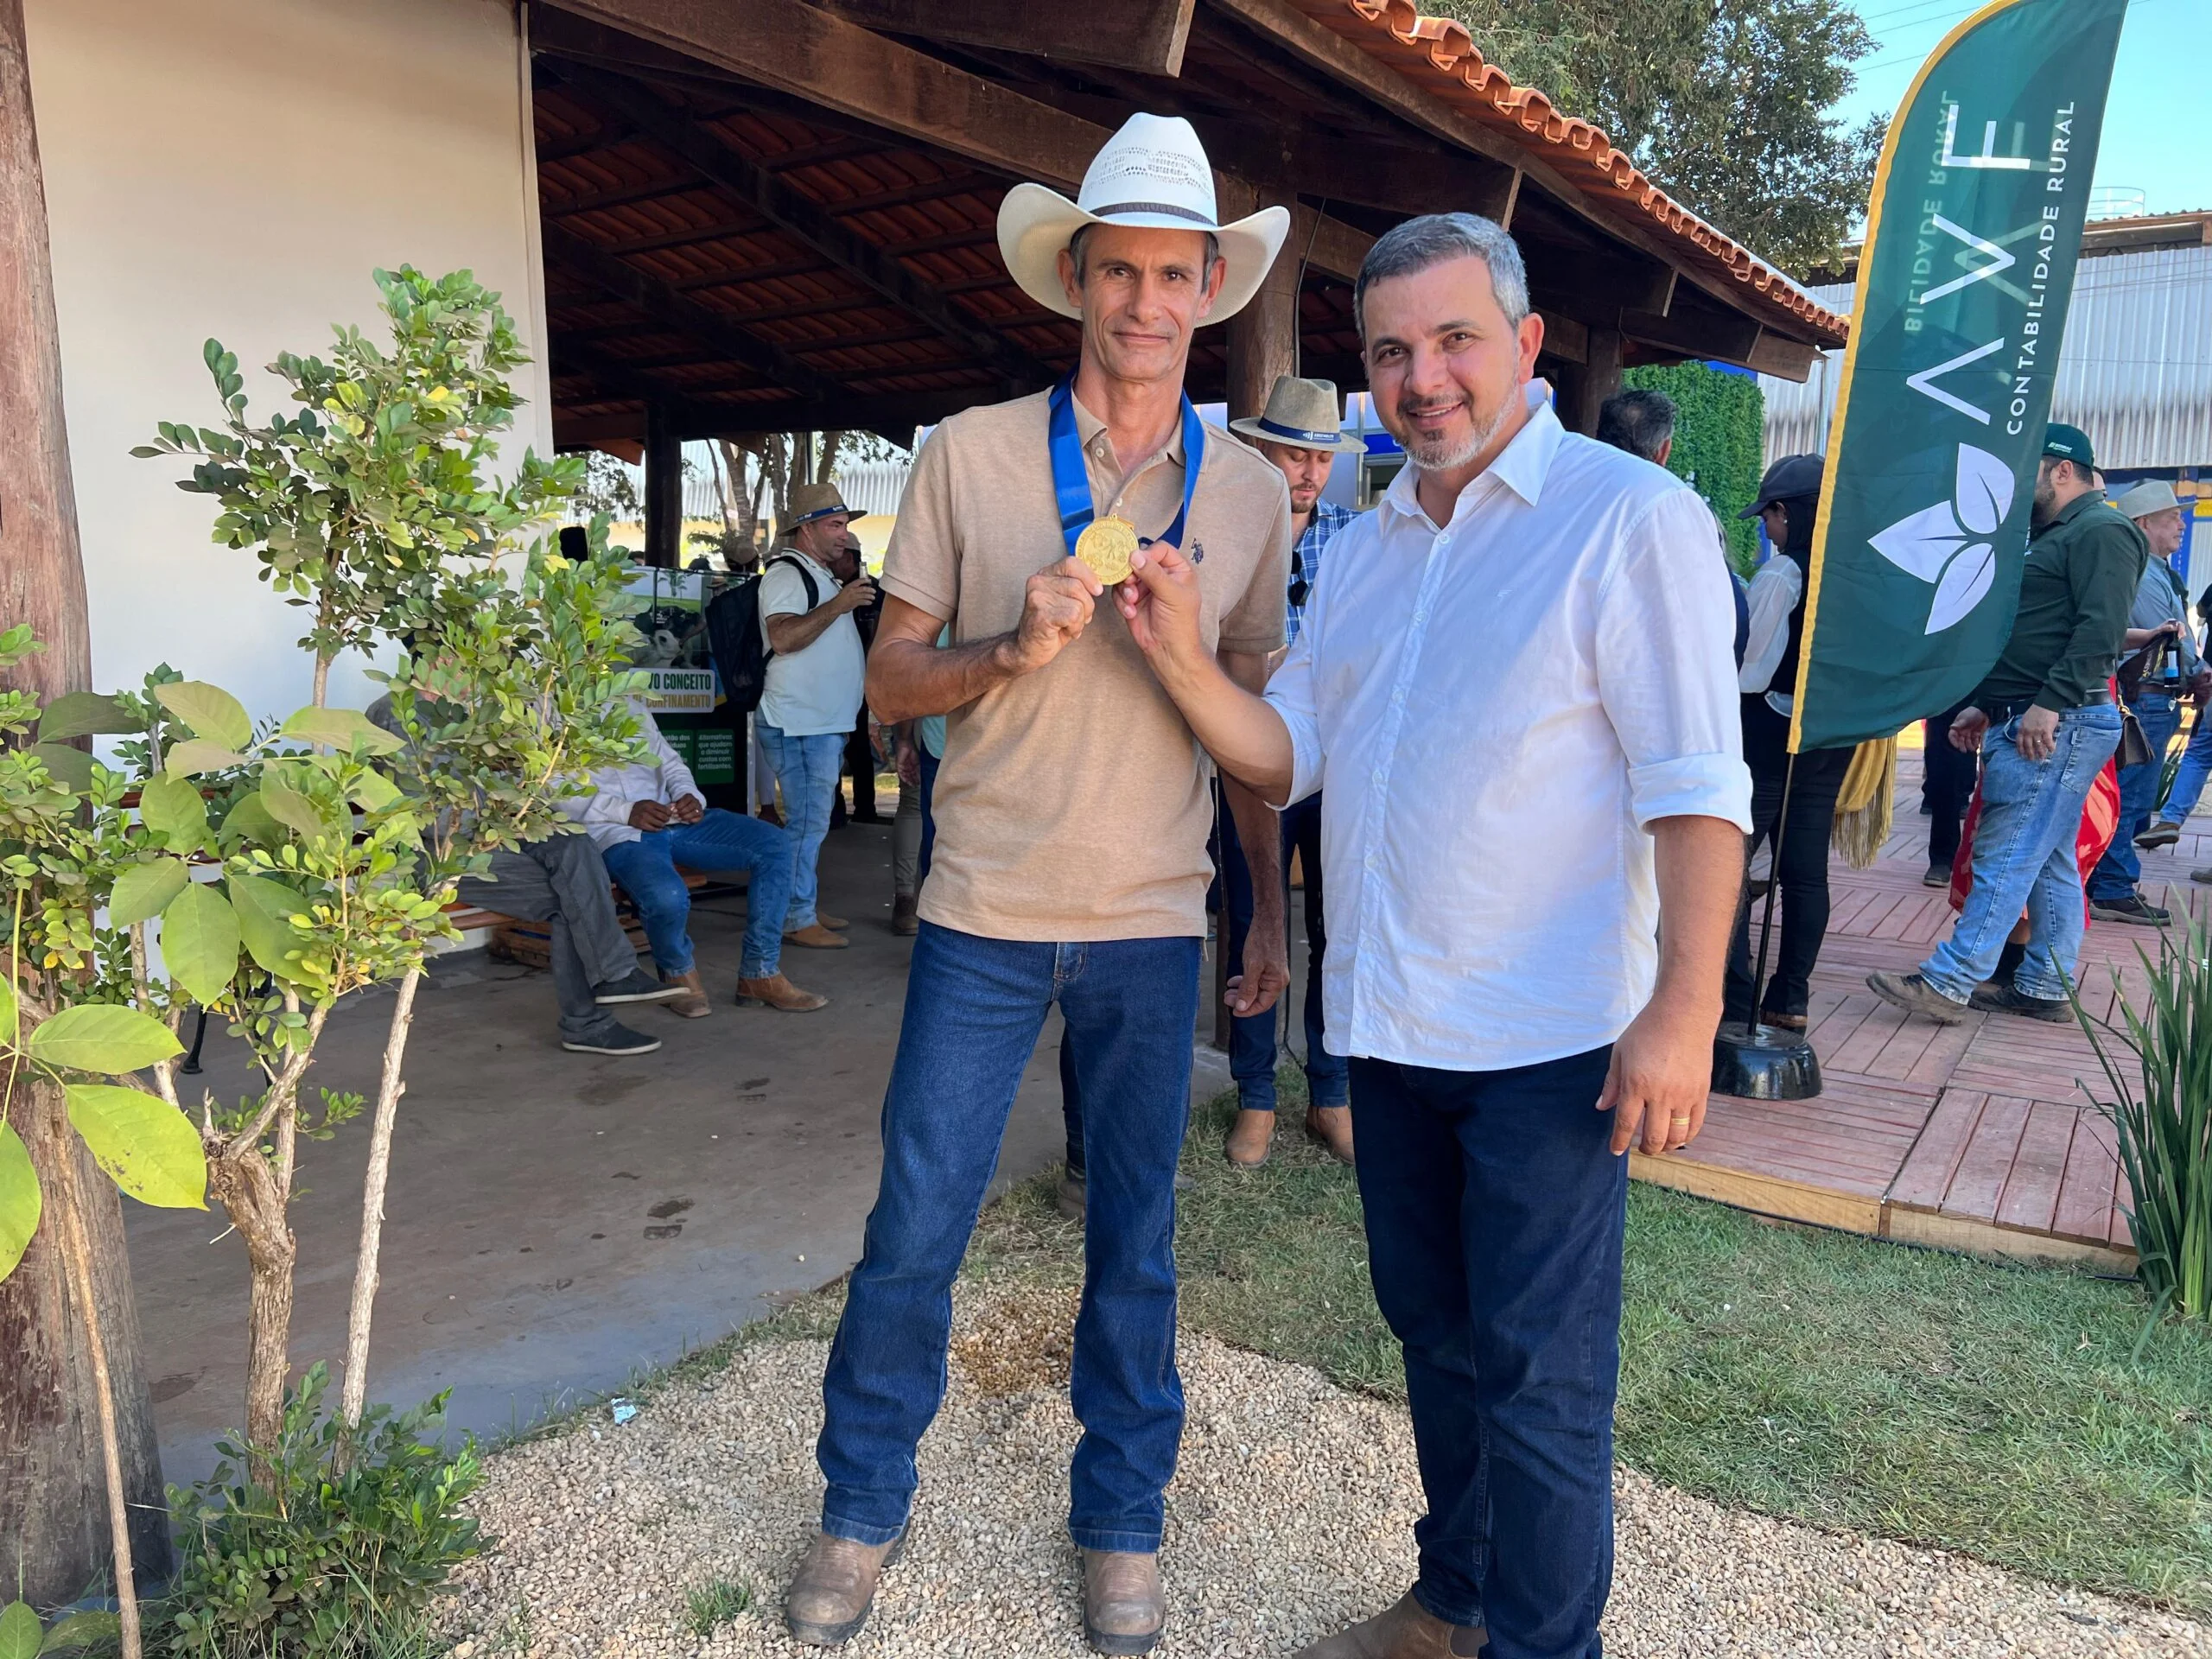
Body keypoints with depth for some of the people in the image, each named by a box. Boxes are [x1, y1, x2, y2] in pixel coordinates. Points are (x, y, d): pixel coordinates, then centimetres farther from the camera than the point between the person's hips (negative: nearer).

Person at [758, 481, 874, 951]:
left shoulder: (821, 576, 21)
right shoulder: (786, 573, -11)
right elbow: (782, 637, -27)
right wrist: (838, 605, -28)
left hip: (826, 724, 10)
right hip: (800, 726, -10)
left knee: (812, 820, 14)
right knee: (806, 821, -8)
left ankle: (805, 906, 22)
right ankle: (797, 919, -2)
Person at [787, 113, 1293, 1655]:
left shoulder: (1249, 489, 4)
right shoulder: (968, 456, -2)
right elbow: (890, 680, 1)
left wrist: (1274, 909, 8)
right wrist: (1013, 647, -19)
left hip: (1154, 923, 2)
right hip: (986, 911, -1)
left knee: (1136, 1243, 12)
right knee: (915, 1230, 7)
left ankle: (1122, 1523, 33)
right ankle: (863, 1508, 31)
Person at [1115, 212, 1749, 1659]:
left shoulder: (1628, 517, -9)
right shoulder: (1363, 551, 11)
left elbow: (1695, 786, -14)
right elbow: (1287, 754, 8)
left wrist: (1685, 1009, -20)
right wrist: (1183, 658, -9)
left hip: (1546, 1039, -7)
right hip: (1389, 1021, 7)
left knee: (1541, 1376, 3)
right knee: (1433, 1328, 20)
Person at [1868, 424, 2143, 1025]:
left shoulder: (2101, 531, -8)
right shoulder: (2050, 537, 24)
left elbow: (2100, 629, -20)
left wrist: (2050, 704, -26)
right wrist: (1985, 706, 19)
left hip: (2056, 725, -11)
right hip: (2028, 722, 11)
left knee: (2006, 857, -11)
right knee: (2049, 862, 11)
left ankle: (1946, 983, -13)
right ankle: (2045, 987, 17)